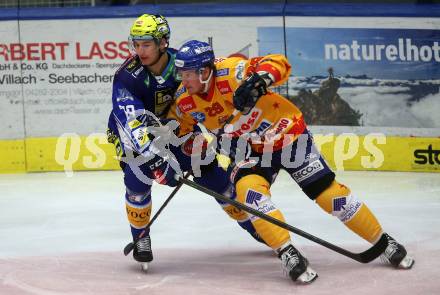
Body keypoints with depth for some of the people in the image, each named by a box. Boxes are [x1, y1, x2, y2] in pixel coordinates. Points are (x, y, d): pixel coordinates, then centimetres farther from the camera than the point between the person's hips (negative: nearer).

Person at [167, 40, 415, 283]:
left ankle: (384, 243, 11)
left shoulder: (230, 72, -29)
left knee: (327, 192, -4)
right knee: (248, 189, -25)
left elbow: (279, 63, -33)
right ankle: (288, 255, -22)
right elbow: (179, 129, 4)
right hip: (251, 151, 5)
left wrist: (259, 80, -52)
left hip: (286, 133, -5)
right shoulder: (184, 101, -11)